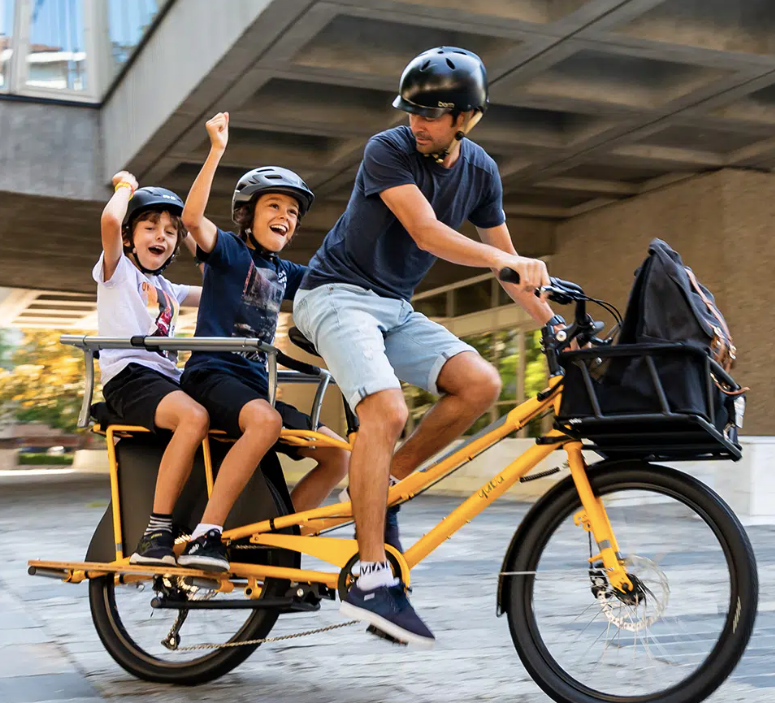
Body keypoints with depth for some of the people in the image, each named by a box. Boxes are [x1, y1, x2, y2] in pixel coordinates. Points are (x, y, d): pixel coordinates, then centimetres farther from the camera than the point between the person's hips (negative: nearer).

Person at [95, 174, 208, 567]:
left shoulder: (168, 290, 28)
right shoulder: (118, 270, 8)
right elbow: (110, 219, -12)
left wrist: (194, 240, 29)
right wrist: (125, 186, 8)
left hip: (168, 378, 8)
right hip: (128, 376, -8)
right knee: (194, 417, -35)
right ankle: (155, 536, -33)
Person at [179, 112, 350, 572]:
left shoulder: (284, 273, 19)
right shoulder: (229, 251, 1)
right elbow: (193, 218, -19)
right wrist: (217, 151, -25)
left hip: (257, 385, 7)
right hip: (214, 373, -7)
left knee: (338, 457, -4)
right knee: (264, 421, -40)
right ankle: (205, 535, -36)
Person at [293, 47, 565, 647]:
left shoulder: (480, 170, 4)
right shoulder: (387, 151, -16)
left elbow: (503, 255, 11)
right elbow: (427, 232, -29)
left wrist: (554, 322, 7)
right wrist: (512, 262, -40)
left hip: (396, 307, 6)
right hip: (338, 294, -6)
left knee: (481, 383, -17)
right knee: (387, 410, -28)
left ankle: (387, 482, 0)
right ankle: (372, 580, -25)